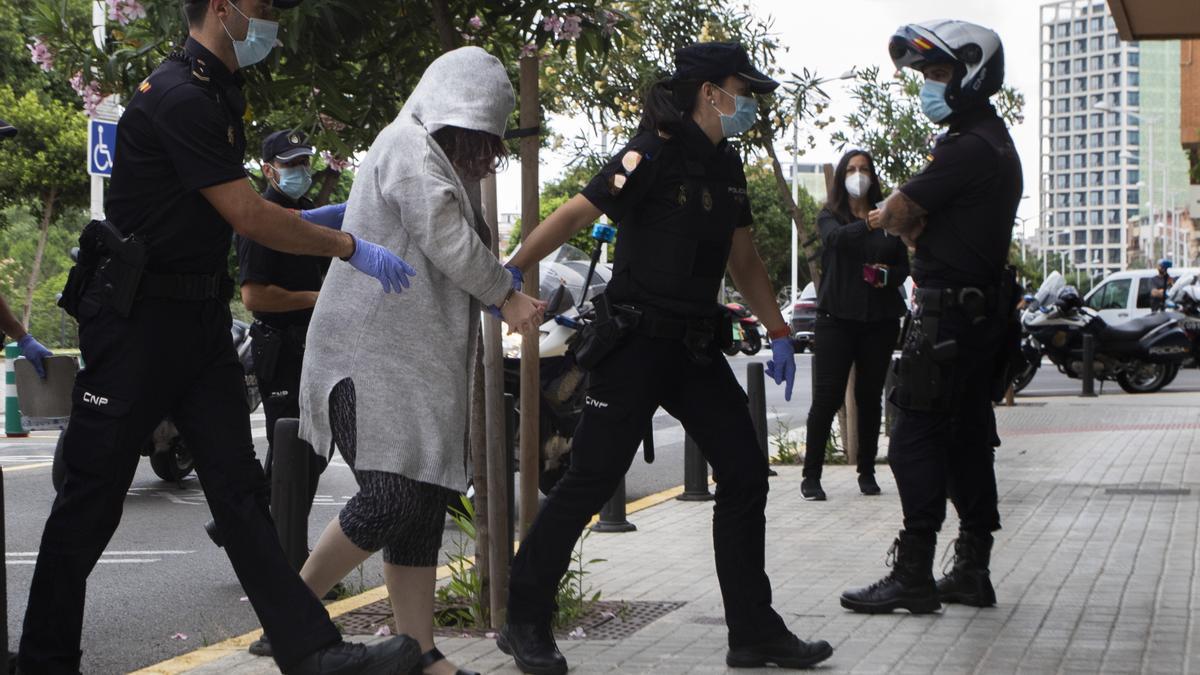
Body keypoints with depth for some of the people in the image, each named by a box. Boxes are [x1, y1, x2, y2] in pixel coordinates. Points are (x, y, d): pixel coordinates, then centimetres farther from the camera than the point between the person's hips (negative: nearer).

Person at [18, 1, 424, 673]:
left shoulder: (223, 94, 15)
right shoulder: (178, 96, -17)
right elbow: (249, 217, -18)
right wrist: (350, 246, -11)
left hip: (201, 315, 9)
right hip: (136, 317, -9)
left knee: (241, 490, 3)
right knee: (93, 497, 0)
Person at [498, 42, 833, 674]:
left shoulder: (726, 164, 12)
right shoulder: (654, 153, -13)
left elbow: (743, 259, 19)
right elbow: (574, 215, -16)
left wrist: (779, 332, 14)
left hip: (696, 346, 8)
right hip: (634, 341, -8)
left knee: (745, 474, 3)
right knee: (591, 480, -6)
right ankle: (525, 622, 8)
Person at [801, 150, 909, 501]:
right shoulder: (829, 216, 4)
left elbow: (904, 264, 14)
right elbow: (837, 237, -20)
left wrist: (889, 275, -9)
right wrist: (871, 224, -38)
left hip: (879, 319, 2)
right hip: (837, 318, -2)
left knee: (870, 397, 7)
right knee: (827, 396, -6)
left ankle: (867, 472, 16)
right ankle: (811, 475, -1)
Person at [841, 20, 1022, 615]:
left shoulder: (967, 149, -17)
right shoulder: (997, 144, 17)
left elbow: (898, 215, -14)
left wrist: (888, 217, 8)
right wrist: (909, 221, 0)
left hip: (949, 314, -10)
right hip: (985, 311, 10)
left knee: (917, 440, -6)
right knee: (968, 439, 12)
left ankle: (913, 575, -4)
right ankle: (972, 571, 18)